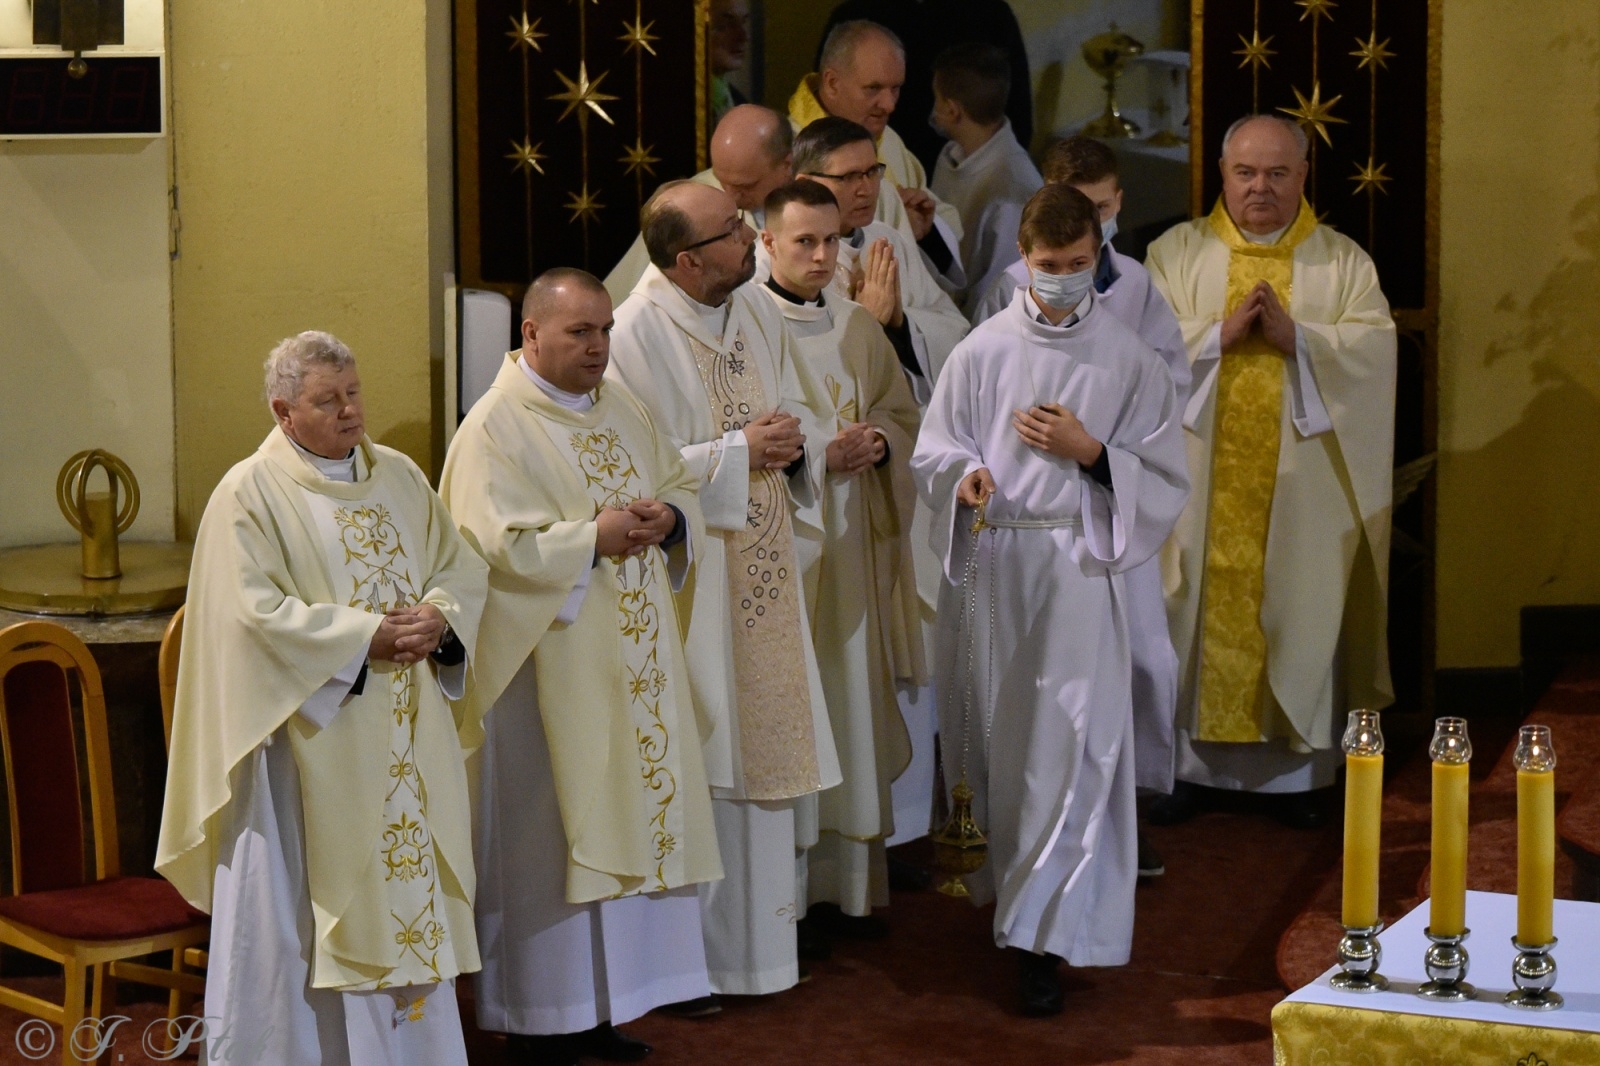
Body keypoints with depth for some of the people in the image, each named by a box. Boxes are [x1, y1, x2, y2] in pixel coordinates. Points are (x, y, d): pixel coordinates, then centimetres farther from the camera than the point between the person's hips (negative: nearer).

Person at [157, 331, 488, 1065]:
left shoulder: (400, 477, 11)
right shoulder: (249, 495, -8)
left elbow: (463, 568, 12)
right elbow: (257, 612, -17)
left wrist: (438, 618, -10)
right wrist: (369, 636, -19)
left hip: (405, 741, 6)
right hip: (310, 737, -6)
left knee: (410, 877, 11)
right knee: (308, 903, -1)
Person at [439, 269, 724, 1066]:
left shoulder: (620, 405, 12)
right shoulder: (496, 427, -11)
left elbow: (682, 487, 15)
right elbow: (494, 549, -19)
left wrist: (668, 518, -6)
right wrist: (594, 539, -21)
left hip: (633, 665, 7)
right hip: (547, 668, -7)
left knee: (623, 829, 11)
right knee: (546, 841, 0)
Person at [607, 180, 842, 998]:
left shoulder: (757, 311, 6)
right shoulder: (637, 334, -17)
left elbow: (794, 412, 18)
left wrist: (794, 442, -5)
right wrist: (738, 452, -19)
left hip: (766, 571, 8)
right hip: (694, 578, -7)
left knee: (774, 735, 13)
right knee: (712, 754, -2)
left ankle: (770, 916, 26)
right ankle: (713, 944, 9)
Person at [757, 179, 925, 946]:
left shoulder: (859, 329, 11)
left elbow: (903, 412, 17)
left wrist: (878, 442, -5)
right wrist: (812, 455, -18)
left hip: (852, 545, 6)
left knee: (853, 703, 7)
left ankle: (846, 880, 17)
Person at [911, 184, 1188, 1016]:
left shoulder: (1130, 360, 3)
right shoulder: (983, 350, 6)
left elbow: (1164, 479, 4)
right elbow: (933, 449, 7)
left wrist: (1088, 452, -11)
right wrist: (965, 474, -15)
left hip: (1079, 565, -2)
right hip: (991, 565, 2)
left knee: (1069, 744, -10)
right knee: (998, 737, 10)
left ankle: (1046, 934, -8)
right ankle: (1011, 880, 31)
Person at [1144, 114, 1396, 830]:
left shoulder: (1342, 261, 7)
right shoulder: (1177, 252, 6)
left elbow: (1375, 347, -5)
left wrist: (1295, 336, -19)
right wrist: (1220, 333, -18)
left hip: (1302, 490, 0)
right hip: (1199, 482, 0)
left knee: (1301, 618, 3)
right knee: (1194, 615, 2)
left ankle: (1298, 771, 13)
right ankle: (1186, 764, 12)